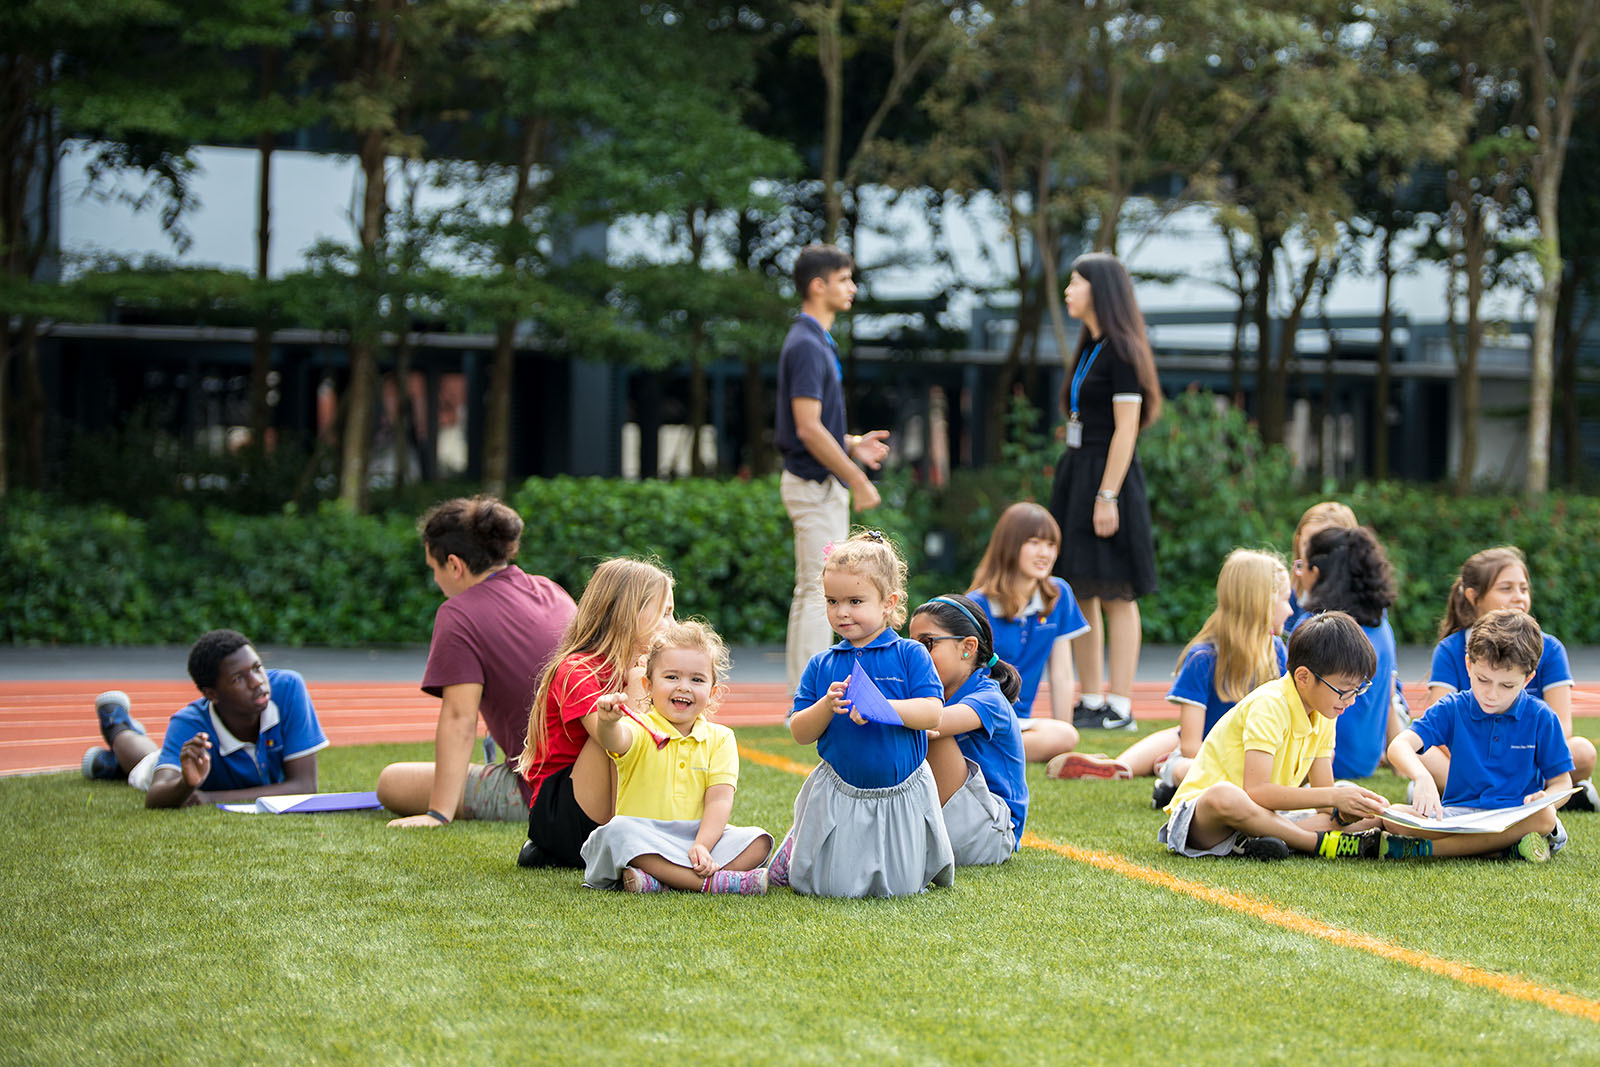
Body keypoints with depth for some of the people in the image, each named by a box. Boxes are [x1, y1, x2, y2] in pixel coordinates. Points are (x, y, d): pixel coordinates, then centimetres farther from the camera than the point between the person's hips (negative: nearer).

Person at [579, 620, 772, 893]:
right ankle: (717, 882, -40)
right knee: (618, 830, -34)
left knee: (757, 841, -20)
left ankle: (659, 881, -33)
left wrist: (701, 847, -20)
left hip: (701, 833, 3)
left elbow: (720, 799, -3)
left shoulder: (720, 738, 8)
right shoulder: (640, 731, -1)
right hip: (643, 837, -3)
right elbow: (615, 740, -27)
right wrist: (608, 723, -53)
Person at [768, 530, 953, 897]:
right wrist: (827, 706, -19)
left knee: (898, 886, 1)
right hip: (838, 794, 1)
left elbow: (933, 713, -15)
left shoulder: (910, 655, -4)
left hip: (902, 793, -1)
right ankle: (794, 851, 31)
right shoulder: (821, 666, 2)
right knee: (830, 886, -1)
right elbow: (800, 733, 0)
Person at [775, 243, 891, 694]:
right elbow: (808, 429, -23)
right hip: (816, 483, -11)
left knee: (810, 592, 12)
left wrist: (853, 444, 8)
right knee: (819, 591, -9)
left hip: (820, 483, 11)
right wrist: (857, 479, -19)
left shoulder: (818, 342, 15)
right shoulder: (807, 345, -17)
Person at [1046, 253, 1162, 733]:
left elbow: (1126, 429, -16)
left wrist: (1107, 496, -21)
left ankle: (1121, 707, -3)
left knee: (1115, 594, -5)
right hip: (1076, 473, 9)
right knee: (1079, 593, 10)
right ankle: (1092, 702, 15)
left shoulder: (1121, 351, -11)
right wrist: (1075, 485, 16)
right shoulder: (1089, 348, 17)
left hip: (1107, 476, -9)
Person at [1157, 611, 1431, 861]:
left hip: (1266, 816, 8)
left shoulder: (1322, 717, 6)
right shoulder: (1269, 706, -20)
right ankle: (1323, 843, -29)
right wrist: (1334, 797, -31)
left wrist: (1343, 813, -20)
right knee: (1224, 796, -43)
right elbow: (1255, 791, -31)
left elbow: (1323, 795, 4)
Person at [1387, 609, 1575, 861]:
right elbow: (1399, 746, -12)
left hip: (1515, 815, -1)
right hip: (1458, 813, 1)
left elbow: (1562, 783, 6)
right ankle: (1506, 847, -31)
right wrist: (1422, 777, -36)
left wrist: (1545, 800, -20)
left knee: (1544, 818, -36)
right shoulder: (1452, 709, 2)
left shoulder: (1541, 717, 2)